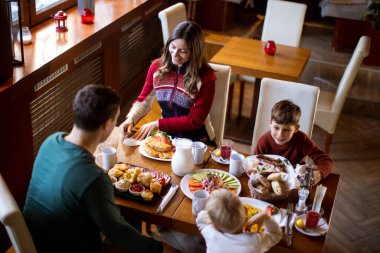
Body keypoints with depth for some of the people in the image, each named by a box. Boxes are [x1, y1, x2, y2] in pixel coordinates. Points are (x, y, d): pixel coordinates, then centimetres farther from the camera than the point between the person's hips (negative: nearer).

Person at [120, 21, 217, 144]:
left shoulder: (205, 78, -16)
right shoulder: (157, 67, -3)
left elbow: (195, 120, -13)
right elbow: (143, 100, 6)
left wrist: (157, 124, -18)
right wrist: (131, 119, -14)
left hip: (196, 140, -4)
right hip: (166, 135, 4)